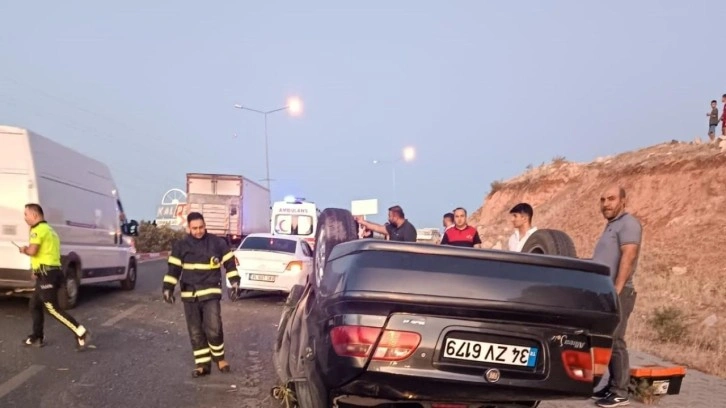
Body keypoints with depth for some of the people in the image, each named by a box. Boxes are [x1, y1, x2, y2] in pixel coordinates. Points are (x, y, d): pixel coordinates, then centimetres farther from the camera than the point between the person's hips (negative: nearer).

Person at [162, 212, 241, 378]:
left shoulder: (218, 243, -1)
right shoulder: (180, 245, 1)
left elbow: (229, 263, 6)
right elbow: (173, 269, 4)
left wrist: (235, 281, -2)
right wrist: (168, 288, -3)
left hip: (211, 292, -2)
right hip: (189, 294, 2)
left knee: (214, 329, -11)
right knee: (195, 332, 5)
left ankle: (219, 358, 14)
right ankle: (203, 364, 15)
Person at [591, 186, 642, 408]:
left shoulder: (628, 223, -9)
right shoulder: (611, 225, 21)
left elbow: (629, 257, -19)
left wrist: (617, 290, -24)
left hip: (616, 294, -9)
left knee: (615, 342, -8)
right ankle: (612, 386, 17)